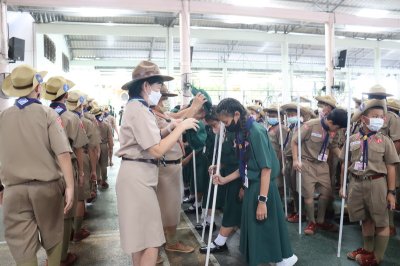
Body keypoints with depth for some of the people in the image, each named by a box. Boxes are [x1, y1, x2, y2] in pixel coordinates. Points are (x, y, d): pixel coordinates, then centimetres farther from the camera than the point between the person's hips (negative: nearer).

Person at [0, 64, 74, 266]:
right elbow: (62, 153, -16)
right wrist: (70, 186, -12)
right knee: (52, 238, 19)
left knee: (21, 246, 9)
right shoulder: (47, 113, -7)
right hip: (47, 187, -2)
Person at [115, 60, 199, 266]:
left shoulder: (135, 107, 17)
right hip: (138, 176, -11)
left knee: (140, 237, 19)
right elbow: (157, 150, -22)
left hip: (139, 174, 11)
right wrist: (181, 127, -15)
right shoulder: (139, 109, -16)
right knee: (150, 241, -5)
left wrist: (170, 130, 10)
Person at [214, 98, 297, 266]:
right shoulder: (241, 132, 5)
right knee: (252, 227, 17)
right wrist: (225, 179, 9)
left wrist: (262, 200, -23)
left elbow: (266, 168, -22)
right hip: (251, 187, 8)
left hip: (263, 189, -8)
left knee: (266, 227, 5)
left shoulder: (256, 132, -20)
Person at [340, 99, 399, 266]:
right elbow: (345, 165, 9)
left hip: (376, 184, -2)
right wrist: (342, 186, 10)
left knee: (381, 222, 5)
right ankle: (367, 249, 36)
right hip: (356, 183, 2)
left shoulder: (384, 140, -3)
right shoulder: (352, 140, 3)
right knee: (366, 219, 18)